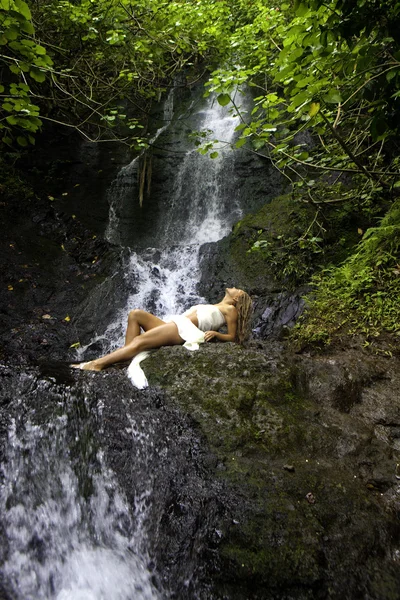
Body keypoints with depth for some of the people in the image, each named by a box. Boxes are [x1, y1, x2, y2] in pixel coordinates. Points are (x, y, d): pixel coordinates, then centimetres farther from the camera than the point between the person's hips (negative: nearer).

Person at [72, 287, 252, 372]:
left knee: (139, 341, -25)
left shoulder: (230, 309, 12)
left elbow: (232, 337, 2)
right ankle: (127, 358, -21)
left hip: (183, 329, -9)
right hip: (173, 326, 9)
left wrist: (215, 334, -15)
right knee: (136, 314, -8)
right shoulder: (211, 307, 37)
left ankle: (97, 364, -32)